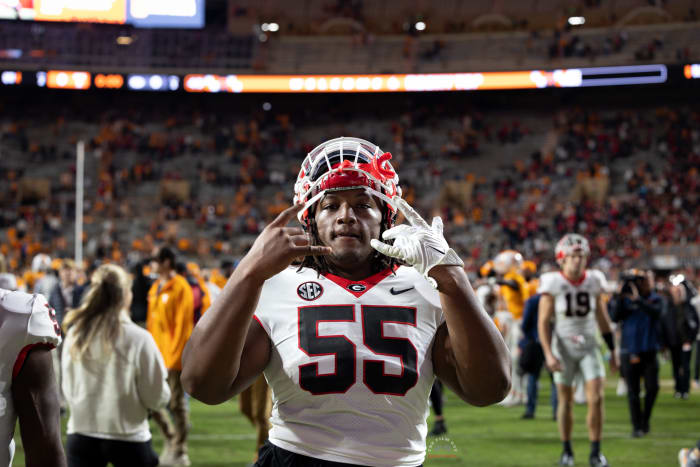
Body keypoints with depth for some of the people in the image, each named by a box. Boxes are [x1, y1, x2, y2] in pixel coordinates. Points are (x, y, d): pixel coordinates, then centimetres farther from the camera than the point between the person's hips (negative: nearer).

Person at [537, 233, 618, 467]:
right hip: (563, 349, -2)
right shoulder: (553, 284, -12)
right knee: (565, 401, 7)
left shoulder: (593, 282, -2)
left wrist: (612, 351, 11)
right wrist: (548, 354, -20)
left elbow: (602, 319, 9)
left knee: (596, 398, -9)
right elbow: (543, 323, -10)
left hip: (589, 348, 2)